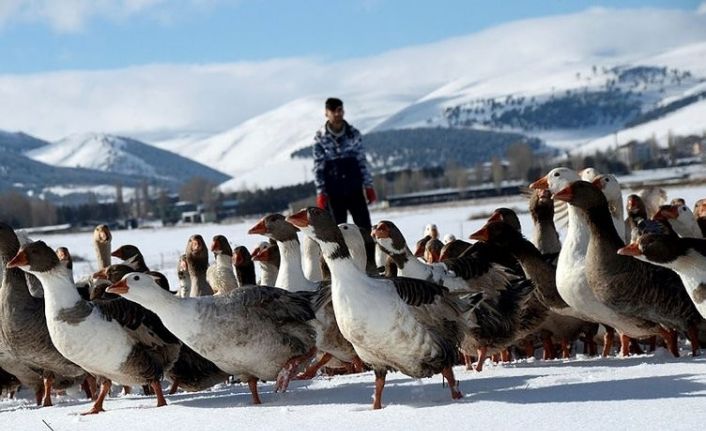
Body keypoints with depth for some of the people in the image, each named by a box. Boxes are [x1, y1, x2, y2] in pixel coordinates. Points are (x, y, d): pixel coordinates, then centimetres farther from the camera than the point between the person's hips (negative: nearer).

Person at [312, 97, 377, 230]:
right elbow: (318, 167, -1)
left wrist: (368, 186, 5)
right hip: (333, 193, -1)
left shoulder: (353, 134, 2)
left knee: (364, 227, -1)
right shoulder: (320, 137, -2)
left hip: (355, 189, 1)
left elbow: (362, 161, 8)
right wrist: (321, 193, -5)